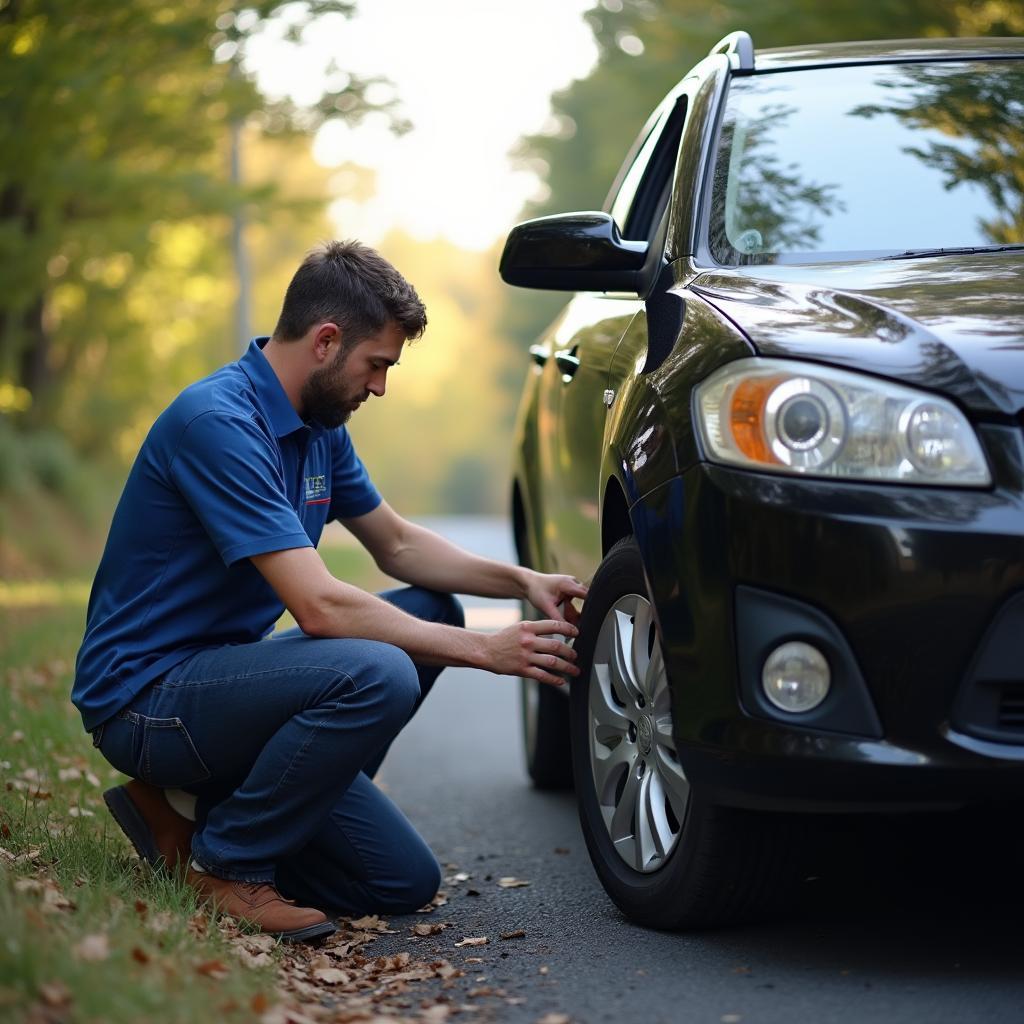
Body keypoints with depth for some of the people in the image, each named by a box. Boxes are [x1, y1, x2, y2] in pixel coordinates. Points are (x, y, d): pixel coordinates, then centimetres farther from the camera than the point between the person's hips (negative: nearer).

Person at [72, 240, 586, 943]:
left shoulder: (318, 425, 7)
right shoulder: (219, 423, -23)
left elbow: (397, 543, 21)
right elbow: (319, 606, -27)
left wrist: (522, 582, 5)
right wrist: (485, 652, -21)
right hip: (145, 697, -9)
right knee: (376, 674, -31)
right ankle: (219, 862, -14)